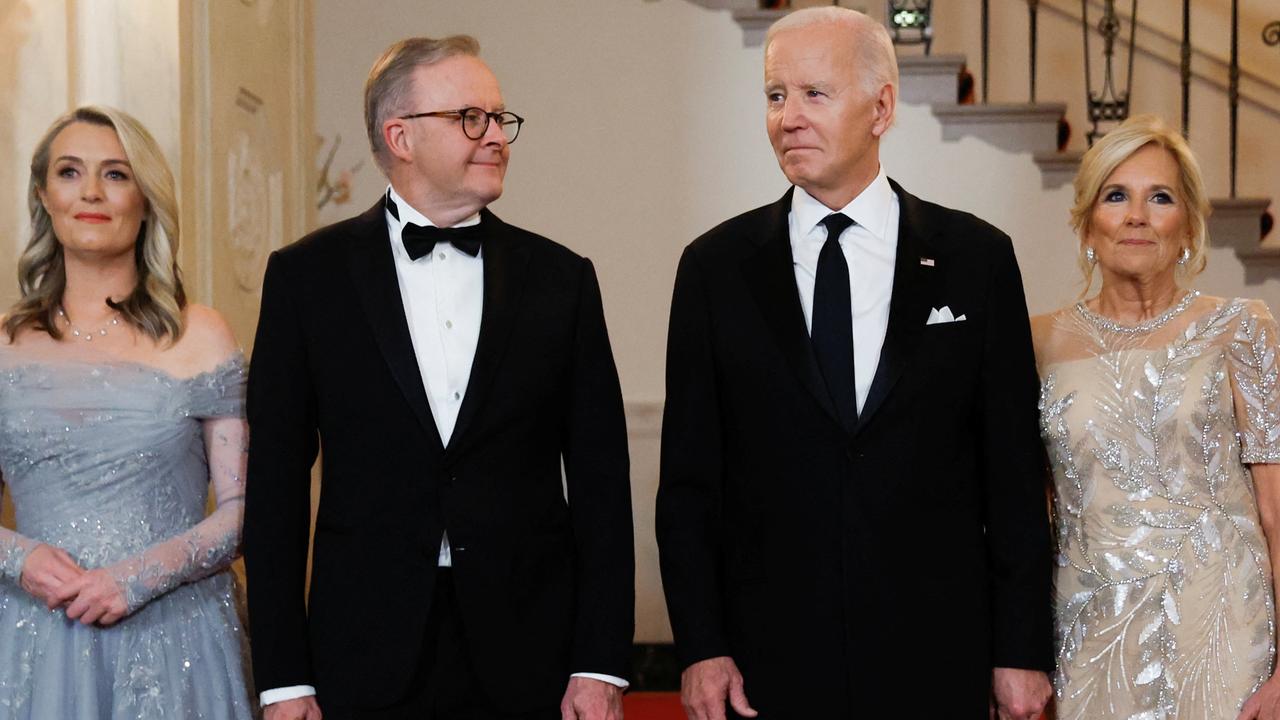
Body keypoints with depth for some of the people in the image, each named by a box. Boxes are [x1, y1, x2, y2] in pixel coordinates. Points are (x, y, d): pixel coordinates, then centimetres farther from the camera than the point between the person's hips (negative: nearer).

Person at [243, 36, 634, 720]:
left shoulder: (561, 278, 4)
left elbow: (599, 480, 3)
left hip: (526, 661, 1)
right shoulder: (307, 275, 1)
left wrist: (601, 665, -3)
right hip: (368, 662, -1)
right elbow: (276, 483, 0)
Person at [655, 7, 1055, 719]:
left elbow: (1014, 470, 2)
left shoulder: (977, 257, 1)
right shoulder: (717, 266, 2)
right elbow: (688, 477, 2)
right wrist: (701, 647, -4)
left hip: (937, 658, 0)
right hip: (770, 662, 0)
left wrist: (1023, 651, -1)